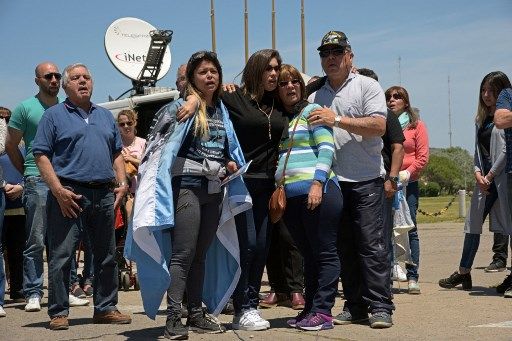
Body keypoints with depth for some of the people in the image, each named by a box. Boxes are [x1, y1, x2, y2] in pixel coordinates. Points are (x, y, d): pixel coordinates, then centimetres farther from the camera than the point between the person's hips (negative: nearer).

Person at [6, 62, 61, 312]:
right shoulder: (26, 108, 2)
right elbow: (11, 146, 6)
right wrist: (28, 173, 7)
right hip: (38, 183, -4)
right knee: (35, 241, -4)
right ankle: (33, 293, 1)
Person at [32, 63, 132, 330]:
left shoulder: (105, 116, 19)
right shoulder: (54, 115, 3)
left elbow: (116, 153, 20)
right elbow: (41, 155, -4)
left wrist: (122, 183, 5)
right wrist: (59, 190, -14)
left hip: (104, 195, 5)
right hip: (69, 194, -5)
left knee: (106, 255, 9)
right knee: (61, 255, -4)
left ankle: (105, 308, 19)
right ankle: (58, 312, 3)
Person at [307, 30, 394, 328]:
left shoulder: (367, 86, 1)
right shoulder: (315, 96, 17)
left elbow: (379, 126, -13)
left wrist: (338, 120, -18)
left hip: (366, 180, -5)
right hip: (332, 181, 5)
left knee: (372, 244, -8)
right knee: (344, 247, 8)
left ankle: (381, 307, -4)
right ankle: (355, 306, 15)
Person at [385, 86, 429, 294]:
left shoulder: (416, 126, 9)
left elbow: (423, 156, 3)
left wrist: (408, 172, -10)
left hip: (408, 183, -1)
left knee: (410, 229, -4)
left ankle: (412, 277, -2)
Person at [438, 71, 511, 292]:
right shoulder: (481, 118, 17)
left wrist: (490, 176, -11)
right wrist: (478, 173, 1)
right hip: (484, 177, 7)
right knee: (473, 224, 7)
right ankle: (463, 274, 14)